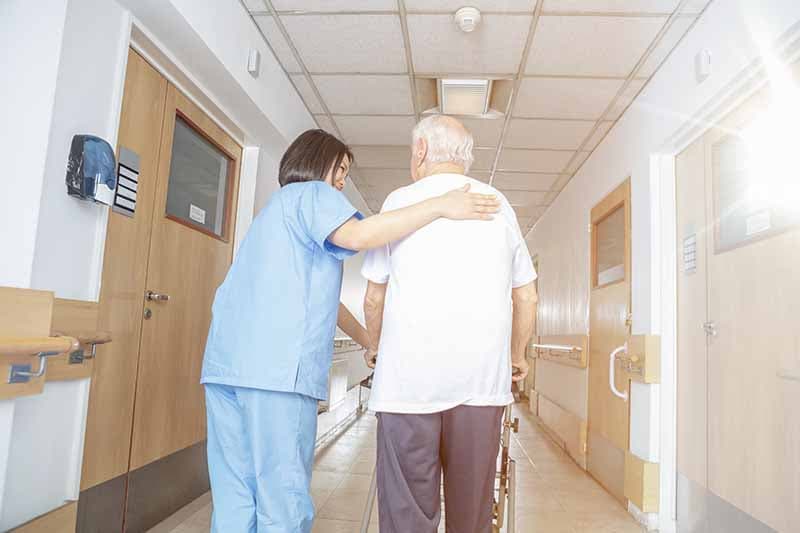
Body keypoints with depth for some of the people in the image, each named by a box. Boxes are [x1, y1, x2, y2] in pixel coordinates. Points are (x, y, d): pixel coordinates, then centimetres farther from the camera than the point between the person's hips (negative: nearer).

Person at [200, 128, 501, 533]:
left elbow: (318, 296, 33)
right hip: (275, 366, -9)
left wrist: (368, 340, 36)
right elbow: (356, 235, -20)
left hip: (226, 362, 9)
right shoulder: (312, 194, 4)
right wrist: (440, 206, -16)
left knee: (234, 499, 10)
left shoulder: (278, 209, 33)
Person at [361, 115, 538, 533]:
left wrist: (374, 346, 25)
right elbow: (527, 298, 15)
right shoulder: (499, 205, 12)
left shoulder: (401, 201, 4)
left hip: (409, 374, -2)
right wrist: (517, 355, 29)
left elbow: (374, 298, 7)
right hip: (483, 377, 3)